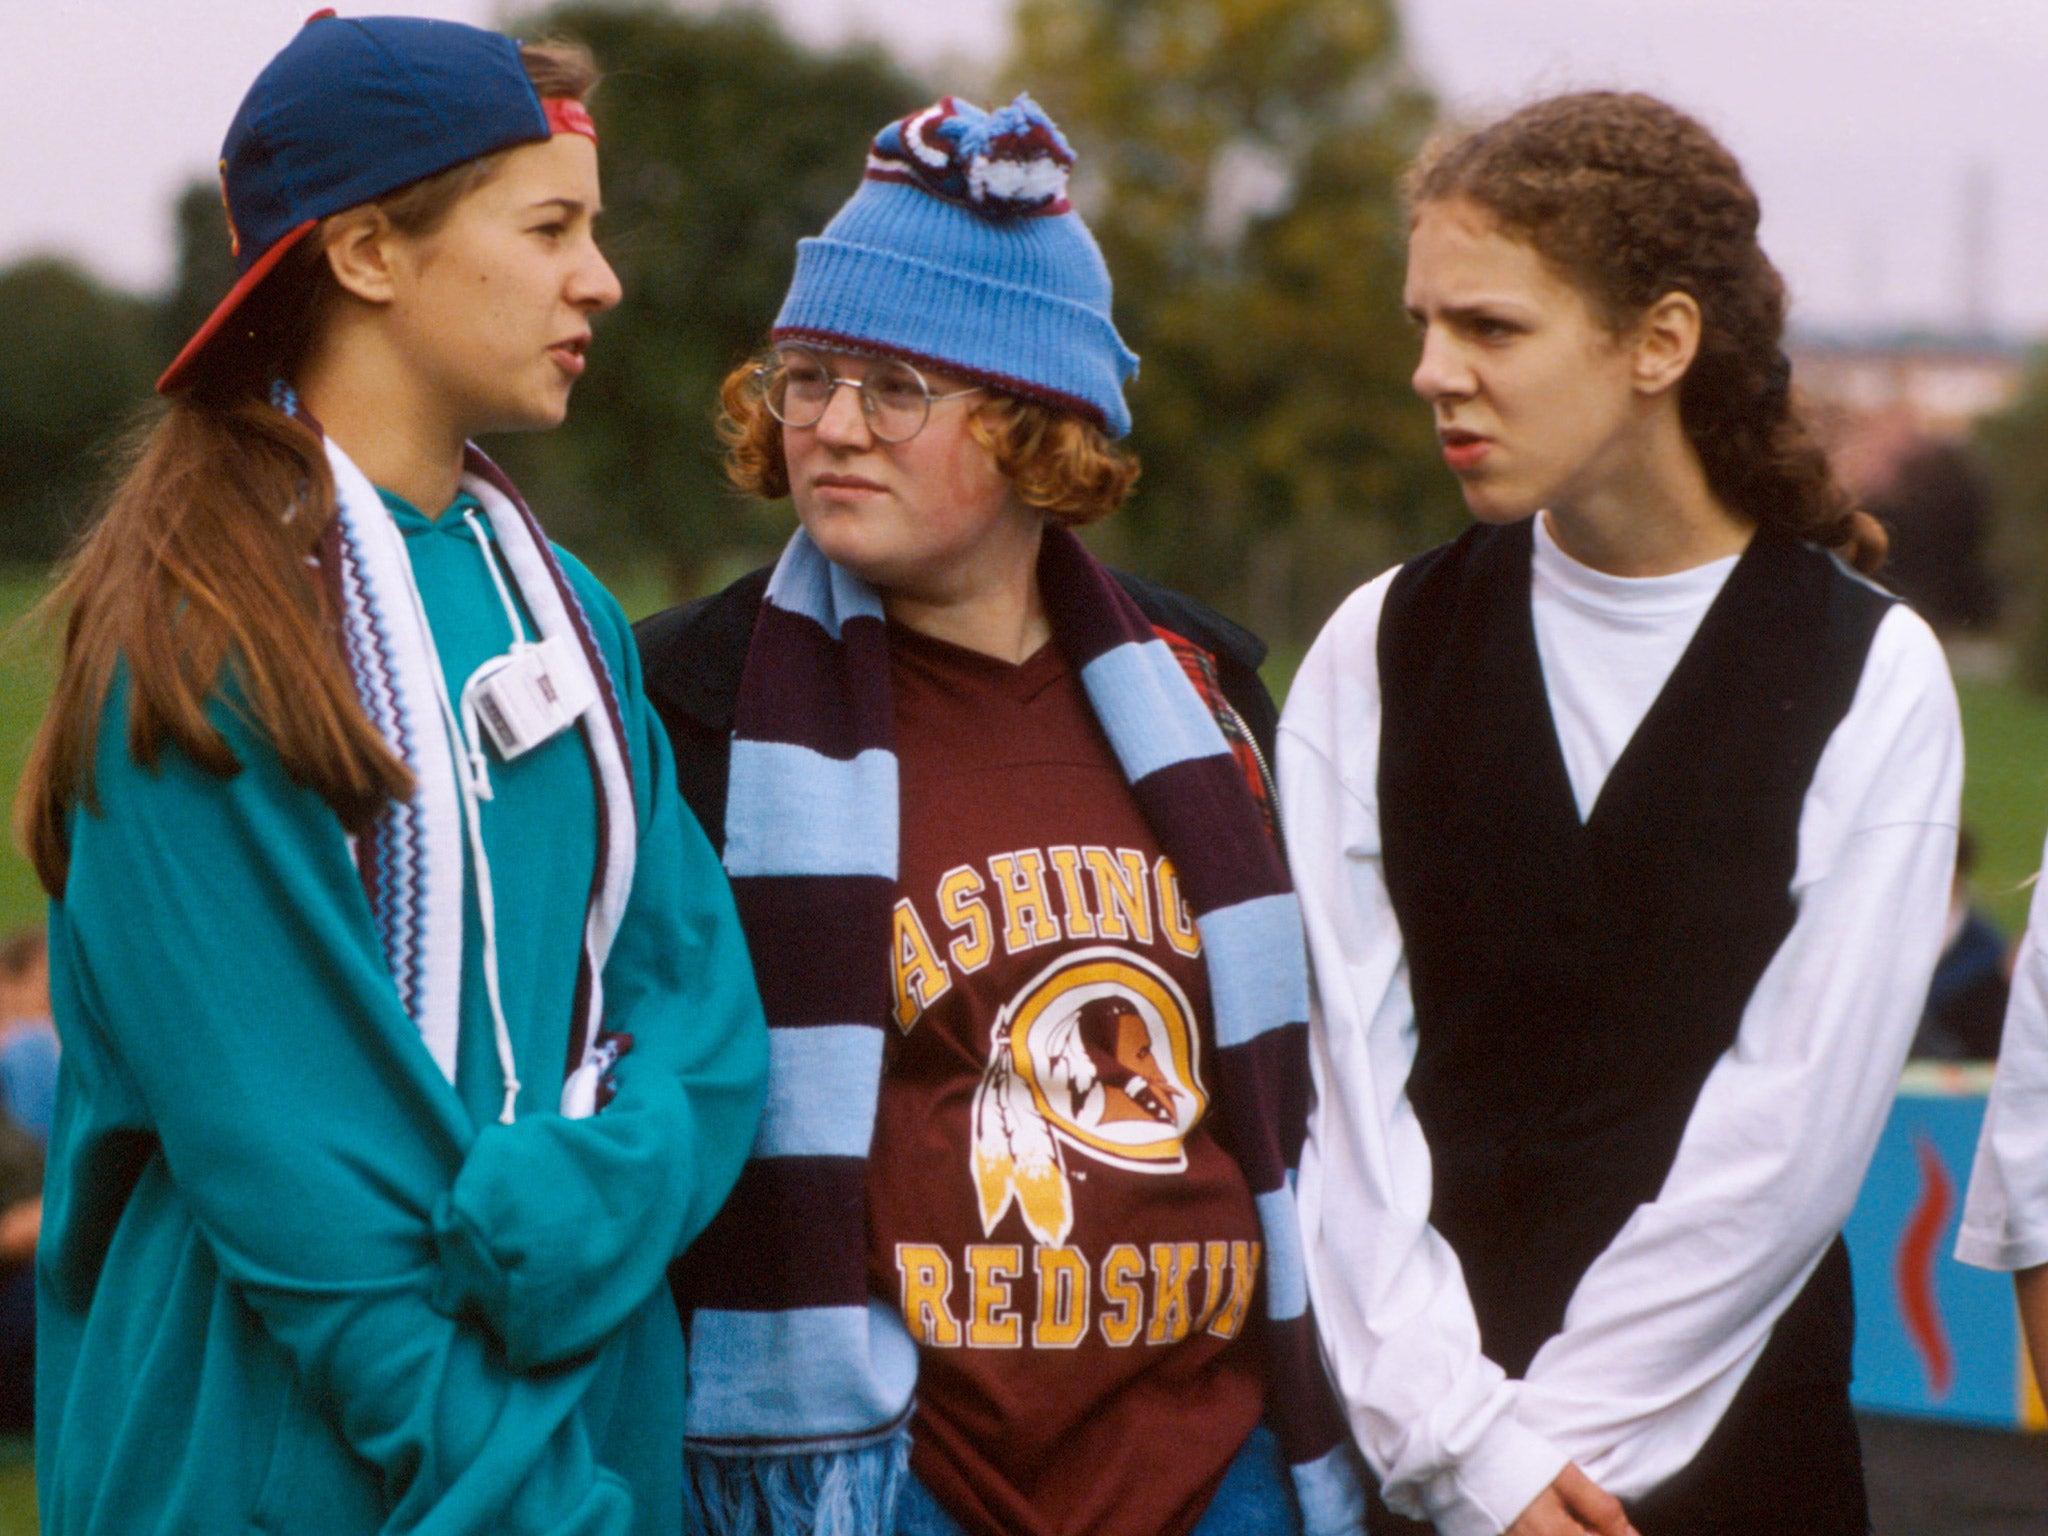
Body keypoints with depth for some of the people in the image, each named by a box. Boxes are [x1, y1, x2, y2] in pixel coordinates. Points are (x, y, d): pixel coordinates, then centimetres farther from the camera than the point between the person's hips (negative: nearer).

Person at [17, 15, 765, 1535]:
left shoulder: (558, 607, 10)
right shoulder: (198, 640, -12)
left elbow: (700, 999, 1)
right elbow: (275, 1140, -18)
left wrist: (578, 1202, -19)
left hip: (600, 1411, 6)